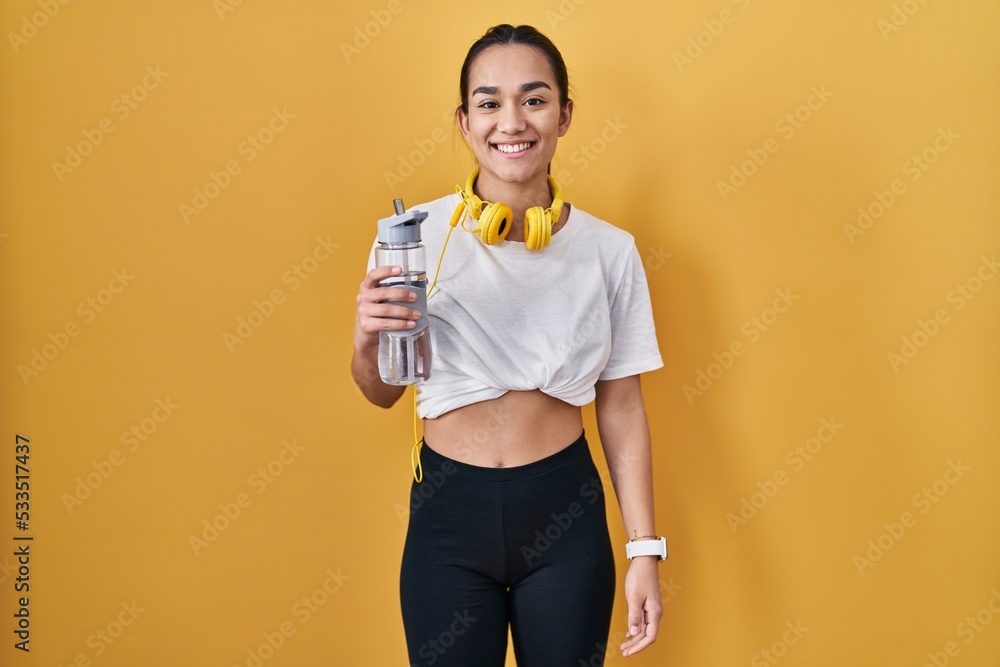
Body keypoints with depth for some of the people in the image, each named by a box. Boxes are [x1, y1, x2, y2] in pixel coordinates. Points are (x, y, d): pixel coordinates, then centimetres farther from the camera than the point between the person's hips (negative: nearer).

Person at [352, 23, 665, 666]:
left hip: (566, 513, 1)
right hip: (449, 513, 0)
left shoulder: (609, 251, -4)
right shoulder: (416, 234, -7)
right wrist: (367, 341, -19)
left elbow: (622, 406, 2)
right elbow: (384, 392, 3)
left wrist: (645, 549, 1)